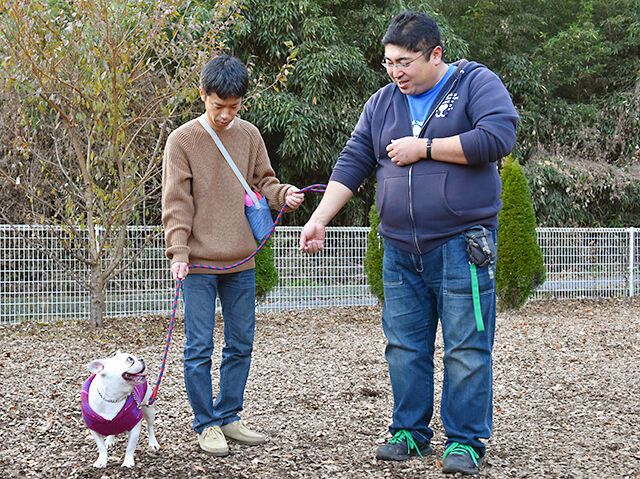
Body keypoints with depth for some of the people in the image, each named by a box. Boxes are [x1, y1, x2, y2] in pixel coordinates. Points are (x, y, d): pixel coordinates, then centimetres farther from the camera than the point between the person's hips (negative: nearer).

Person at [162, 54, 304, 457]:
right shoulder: (182, 139, -4)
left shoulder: (249, 135, 7)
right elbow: (177, 203, -6)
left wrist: (282, 194, -7)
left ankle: (229, 416, 24)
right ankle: (206, 424, 10)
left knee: (241, 344, 11)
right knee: (200, 348, -1)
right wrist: (178, 251, -15)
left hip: (241, 261, 5)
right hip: (199, 263, -4)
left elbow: (262, 182, 15)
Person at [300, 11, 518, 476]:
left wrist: (425, 148, -12)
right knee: (404, 346, 7)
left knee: (466, 347, -4)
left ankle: (465, 441, 5)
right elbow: (351, 164, 14)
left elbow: (499, 136, -16)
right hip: (400, 249, 5)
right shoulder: (382, 103, 14)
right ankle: (410, 432, 19)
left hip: (461, 243, -5)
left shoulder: (477, 83, -1)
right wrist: (319, 219, 5)